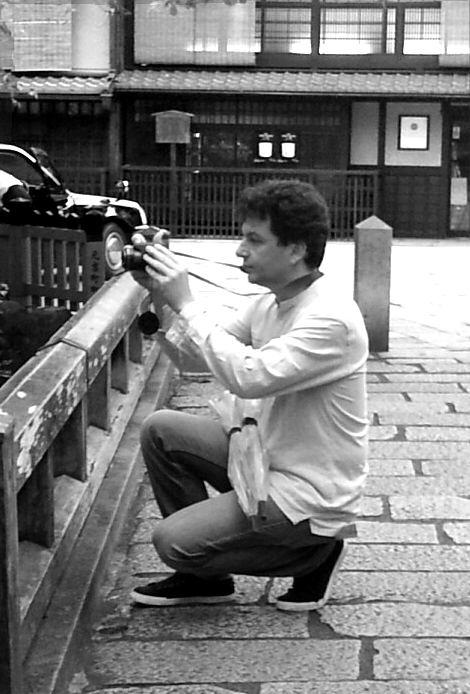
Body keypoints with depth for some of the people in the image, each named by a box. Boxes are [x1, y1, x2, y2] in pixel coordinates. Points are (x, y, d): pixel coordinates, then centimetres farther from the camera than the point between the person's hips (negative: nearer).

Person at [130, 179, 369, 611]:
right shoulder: (268, 304, 4)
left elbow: (249, 376, -35)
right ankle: (203, 574, 13)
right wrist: (161, 300, -10)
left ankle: (316, 553, 5)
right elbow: (189, 348, 7)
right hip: (269, 460, 9)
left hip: (310, 493, -9)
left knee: (173, 541, -13)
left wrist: (186, 303, -29)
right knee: (161, 430, 2)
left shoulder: (330, 319, -25)